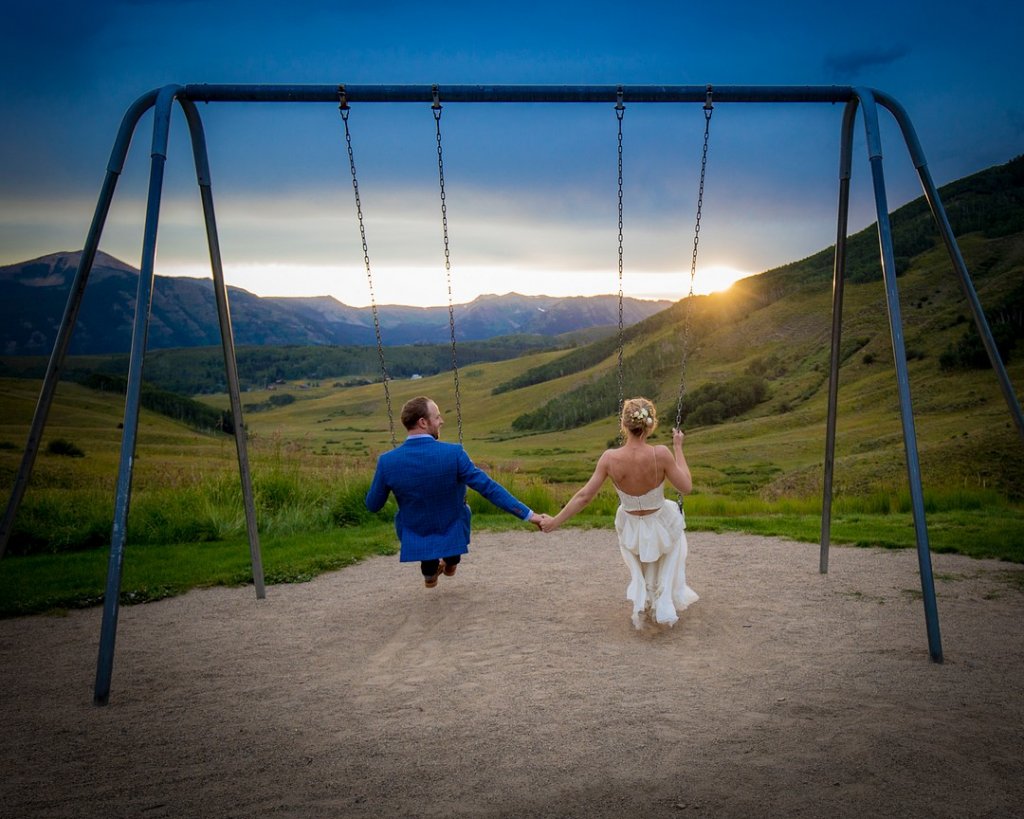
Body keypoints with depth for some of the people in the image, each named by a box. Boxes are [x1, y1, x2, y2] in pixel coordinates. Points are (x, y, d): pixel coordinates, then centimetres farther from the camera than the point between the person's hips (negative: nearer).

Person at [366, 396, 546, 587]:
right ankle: (451, 560, 42)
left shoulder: (387, 461, -18)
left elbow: (372, 505, -5)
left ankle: (429, 568, 31)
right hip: (453, 536, -1)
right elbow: (489, 488, -23)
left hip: (414, 541, 1)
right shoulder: (453, 453, -24)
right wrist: (528, 514, -17)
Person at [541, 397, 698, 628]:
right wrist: (678, 448, -7)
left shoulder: (610, 458, -24)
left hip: (631, 529, 2)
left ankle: (642, 600, 29)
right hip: (661, 526, -2)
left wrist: (555, 521, -4)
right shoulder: (660, 454, -29)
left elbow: (584, 496, -17)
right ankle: (666, 603, 34)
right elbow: (686, 487, -15)